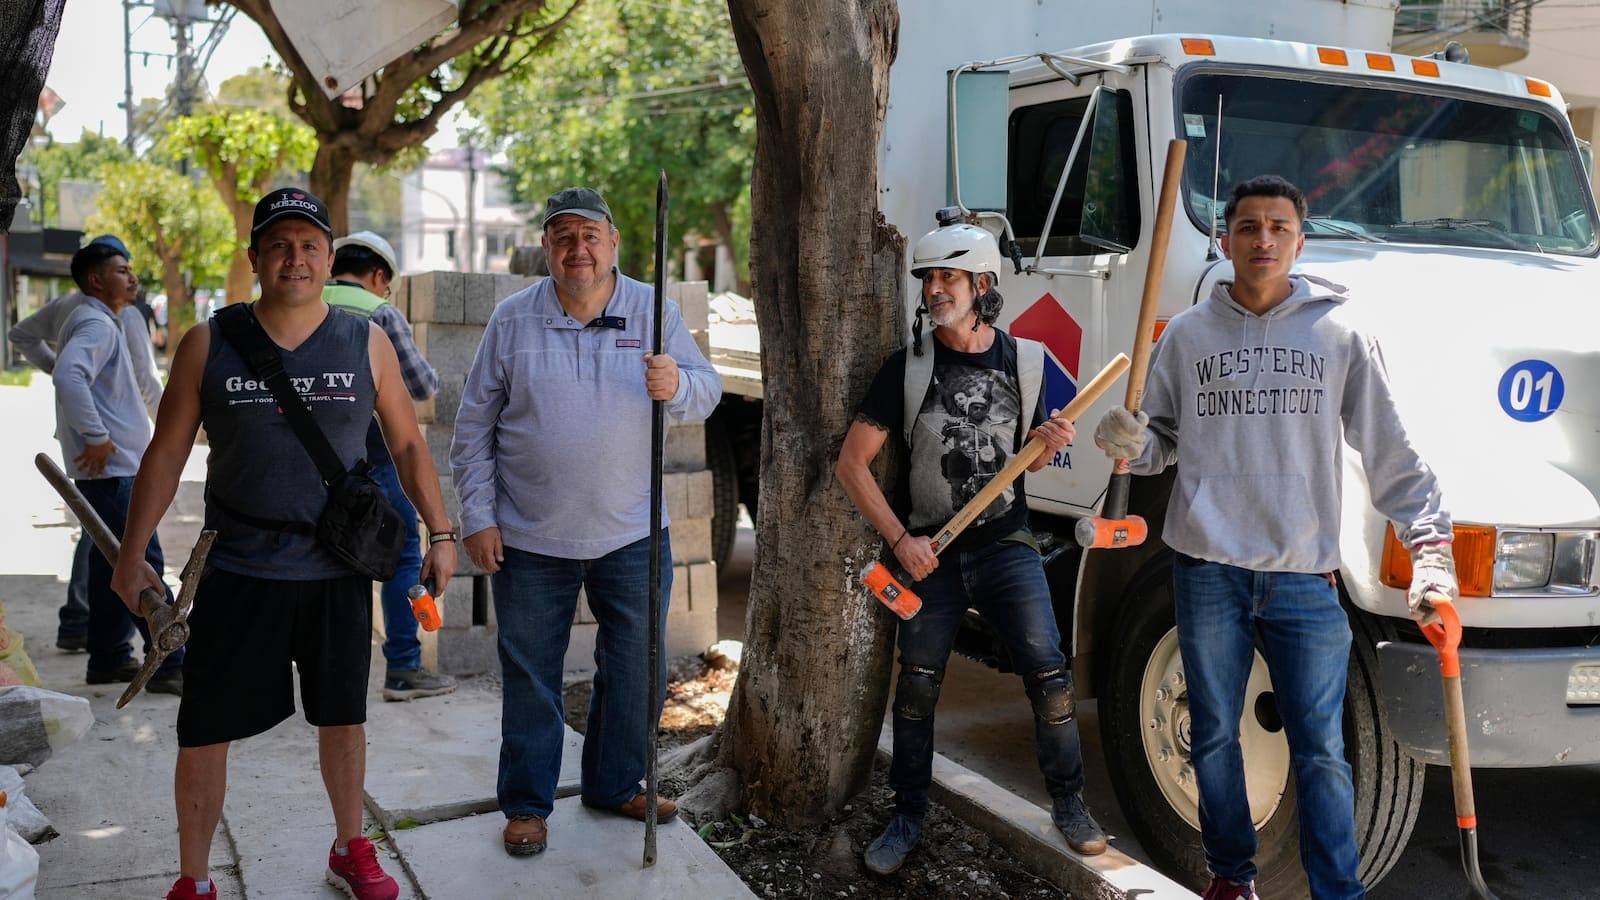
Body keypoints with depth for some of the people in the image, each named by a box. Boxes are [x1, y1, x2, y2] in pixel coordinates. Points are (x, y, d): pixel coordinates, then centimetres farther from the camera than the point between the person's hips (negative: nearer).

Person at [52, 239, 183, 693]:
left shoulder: (103, 322, 18)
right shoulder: (96, 324, -14)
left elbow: (69, 374, 30)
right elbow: (69, 377, -32)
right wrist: (96, 437, -26)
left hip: (111, 467, 11)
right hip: (113, 468, -11)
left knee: (111, 562, 14)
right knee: (143, 563, -9)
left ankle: (110, 658, 21)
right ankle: (171, 664, -8)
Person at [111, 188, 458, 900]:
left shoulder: (367, 343, 1)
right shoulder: (207, 347, -1)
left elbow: (407, 444, 8)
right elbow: (166, 454, 3)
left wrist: (440, 532, 4)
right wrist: (132, 553, -1)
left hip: (337, 572, 1)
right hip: (236, 573, -1)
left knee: (342, 716, 14)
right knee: (205, 729, 3)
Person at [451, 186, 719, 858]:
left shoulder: (654, 311, 0)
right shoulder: (513, 319, -1)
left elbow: (708, 392, -4)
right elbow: (474, 427, 2)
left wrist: (678, 386, -28)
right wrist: (478, 517, -3)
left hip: (633, 535, 1)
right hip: (530, 541, -1)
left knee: (636, 672, 12)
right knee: (530, 679, 9)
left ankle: (615, 785, 33)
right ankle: (526, 805, 25)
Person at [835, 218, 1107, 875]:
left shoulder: (1023, 361, 1)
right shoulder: (907, 368, -5)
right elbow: (852, 463, -4)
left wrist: (1048, 443, -9)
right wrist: (900, 539, -10)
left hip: (1006, 544, 1)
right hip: (930, 551, 0)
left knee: (1048, 676, -6)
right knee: (916, 687, 4)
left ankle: (1068, 804, 15)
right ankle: (907, 819, 20)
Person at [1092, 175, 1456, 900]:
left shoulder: (1339, 334, 3)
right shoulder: (1187, 335, 6)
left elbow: (1389, 452, 2)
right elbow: (1162, 441, 13)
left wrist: (1430, 550, -5)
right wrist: (1131, 443, -11)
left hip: (1304, 571, -1)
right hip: (1208, 568, 2)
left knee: (1320, 752, 3)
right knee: (1215, 738, 12)